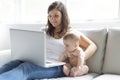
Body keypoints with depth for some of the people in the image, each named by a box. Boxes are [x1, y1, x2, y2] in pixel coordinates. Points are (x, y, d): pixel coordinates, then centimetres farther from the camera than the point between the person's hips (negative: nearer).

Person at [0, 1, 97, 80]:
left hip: (56, 67, -5)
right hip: (38, 62, 5)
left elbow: (92, 46, 2)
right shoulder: (45, 31, 26)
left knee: (26, 67, -36)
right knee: (14, 63, -29)